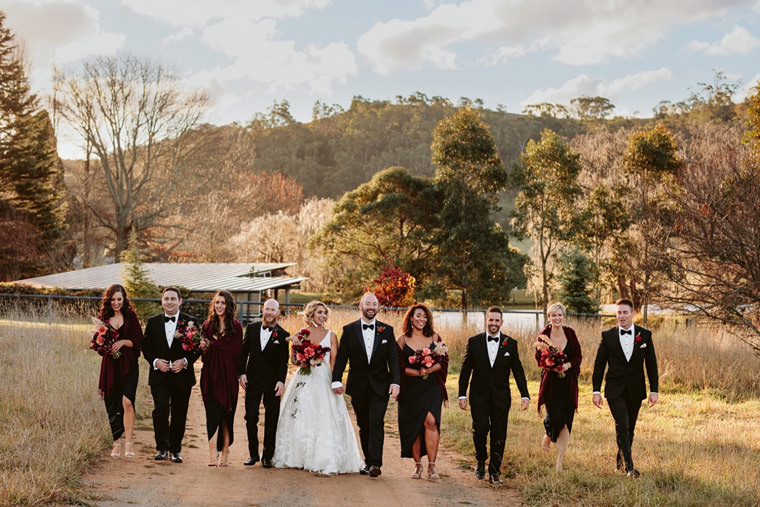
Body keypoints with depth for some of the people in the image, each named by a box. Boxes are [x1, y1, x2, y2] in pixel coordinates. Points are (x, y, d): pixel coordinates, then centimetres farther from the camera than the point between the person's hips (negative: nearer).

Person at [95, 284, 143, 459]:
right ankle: (117, 442, 17)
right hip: (110, 365, 2)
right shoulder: (102, 317, 7)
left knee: (127, 402, -16)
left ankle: (128, 441, -9)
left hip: (128, 365, -2)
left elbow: (139, 339, 1)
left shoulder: (131, 316, 3)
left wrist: (123, 342, -13)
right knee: (112, 406, 5)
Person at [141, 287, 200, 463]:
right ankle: (162, 447, -1)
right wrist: (155, 361, -8)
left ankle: (175, 449, 17)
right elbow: (146, 346, 9)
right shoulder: (153, 322, 8)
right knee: (160, 410, -13)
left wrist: (185, 361, -13)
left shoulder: (191, 322, 2)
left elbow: (198, 348, 2)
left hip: (182, 375, 0)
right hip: (160, 376, 0)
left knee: (179, 414, 4)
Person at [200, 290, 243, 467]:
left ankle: (225, 450, 12)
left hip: (228, 374, -1)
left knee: (226, 412, 3)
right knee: (212, 411, -6)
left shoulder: (235, 326, 1)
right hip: (210, 373, 2)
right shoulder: (207, 324, 9)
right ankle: (212, 452, -9)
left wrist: (214, 345, -15)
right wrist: (203, 348, -13)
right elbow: (204, 348, 11)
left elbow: (236, 351, -8)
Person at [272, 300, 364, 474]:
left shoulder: (331, 335, 5)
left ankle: (324, 460, -5)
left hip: (323, 380, -2)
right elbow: (294, 358, 12)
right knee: (300, 418, 2)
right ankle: (297, 457, 13)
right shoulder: (301, 334, 8)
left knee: (324, 419, -9)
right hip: (304, 380, 2)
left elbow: (334, 363, 2)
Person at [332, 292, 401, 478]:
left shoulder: (387, 330, 4)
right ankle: (369, 462, 17)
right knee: (364, 426, 8)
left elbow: (393, 358, 0)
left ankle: (375, 464, -15)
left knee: (376, 423, -13)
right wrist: (337, 380, -11)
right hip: (358, 387, 1)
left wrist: (395, 382, -12)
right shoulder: (349, 330, 4)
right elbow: (341, 357, 1)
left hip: (380, 386, -1)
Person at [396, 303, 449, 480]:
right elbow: (400, 366, -2)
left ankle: (431, 466, -12)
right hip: (411, 389, 0)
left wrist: (430, 369, -14)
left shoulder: (434, 337, 8)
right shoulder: (402, 341, 4)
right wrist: (418, 373, -15)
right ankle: (418, 465, 16)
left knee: (430, 421, -16)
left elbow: (444, 360, 4)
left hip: (431, 387, 0)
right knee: (413, 426, 3)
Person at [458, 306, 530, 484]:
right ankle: (481, 461, 16)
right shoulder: (474, 342, 1)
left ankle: (494, 472, 14)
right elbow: (465, 370, 4)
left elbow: (518, 371, 4)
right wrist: (462, 395, -1)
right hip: (479, 396, -1)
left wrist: (525, 395, -3)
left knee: (499, 434, 2)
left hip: (501, 397, 1)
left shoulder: (510, 344, 3)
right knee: (480, 429, -12)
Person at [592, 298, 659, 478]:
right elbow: (599, 364, 2)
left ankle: (620, 460, 31)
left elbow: (651, 364, 6)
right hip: (615, 390, -2)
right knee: (622, 427, -14)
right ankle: (629, 466, -14)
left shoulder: (645, 335, 2)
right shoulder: (608, 336, -1)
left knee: (629, 429, 11)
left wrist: (654, 390, 3)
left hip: (635, 390, 2)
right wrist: (596, 391, -2)